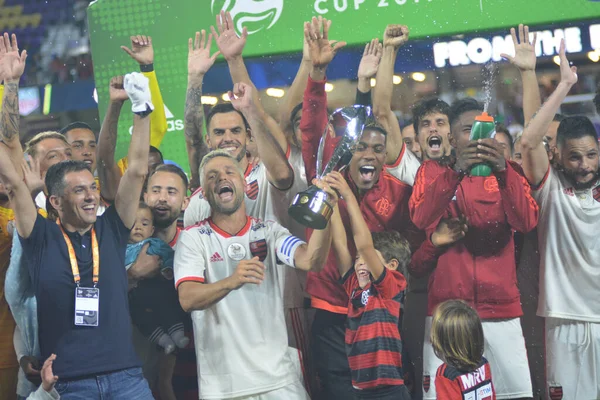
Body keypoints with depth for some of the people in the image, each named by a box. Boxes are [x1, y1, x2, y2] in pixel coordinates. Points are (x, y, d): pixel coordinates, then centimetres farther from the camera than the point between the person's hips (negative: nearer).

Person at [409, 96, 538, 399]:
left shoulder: (506, 172, 10)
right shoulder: (433, 171, 6)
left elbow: (527, 222, -6)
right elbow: (421, 218, -12)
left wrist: (503, 171, -20)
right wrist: (457, 170, -24)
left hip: (502, 310, 1)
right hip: (446, 309, -1)